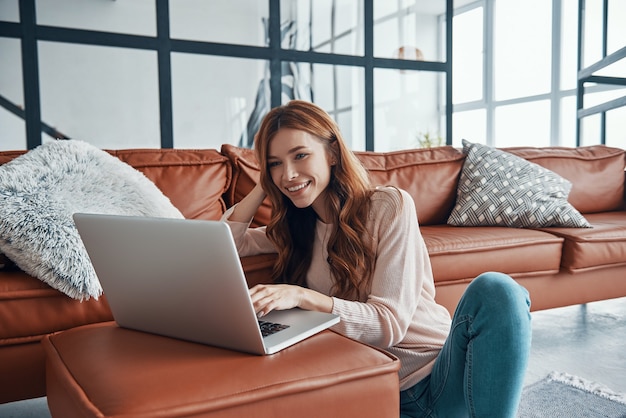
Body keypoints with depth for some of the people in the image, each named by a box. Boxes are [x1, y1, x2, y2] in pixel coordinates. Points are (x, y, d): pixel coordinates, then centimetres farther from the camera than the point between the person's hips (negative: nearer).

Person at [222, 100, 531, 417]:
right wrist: (264, 185, 6)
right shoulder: (293, 228, 11)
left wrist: (301, 296, -27)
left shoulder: (390, 206, -7)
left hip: (442, 374, -2)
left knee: (493, 289, -32)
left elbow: (390, 323, -13)